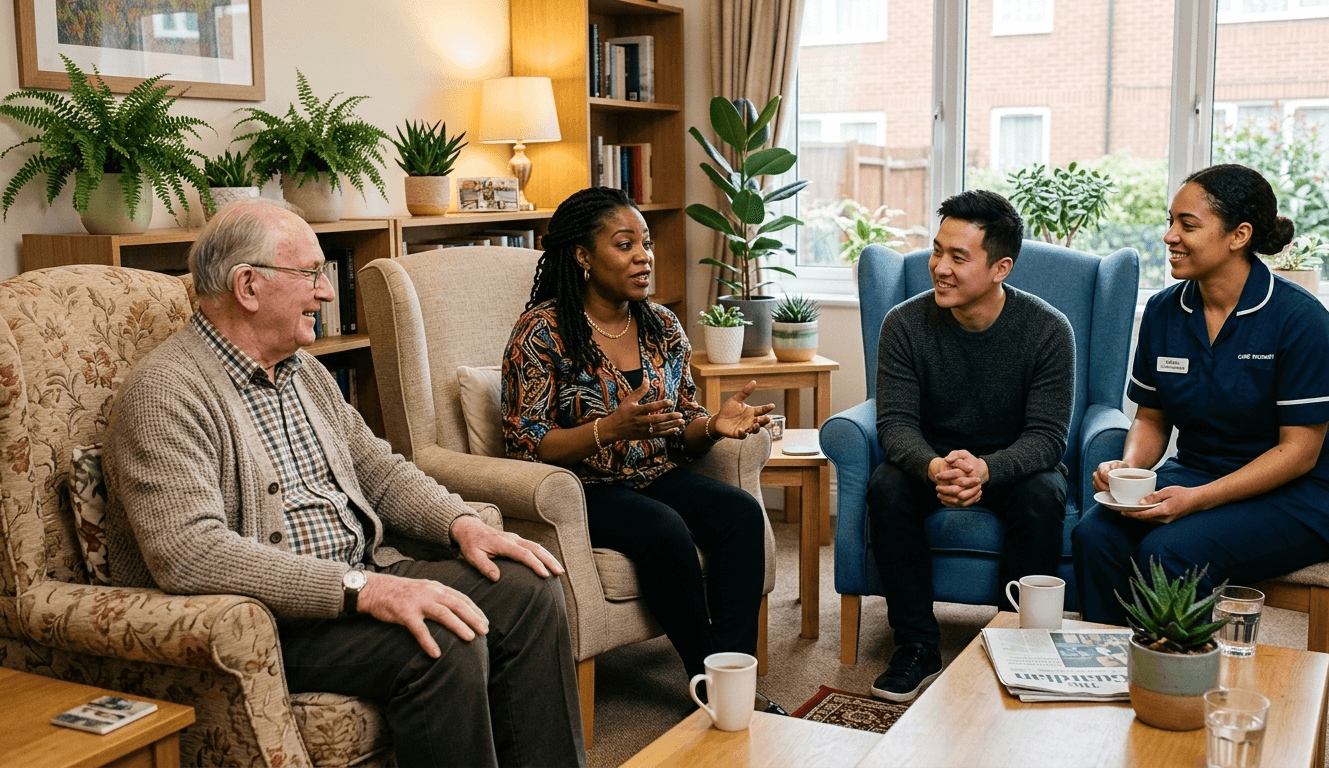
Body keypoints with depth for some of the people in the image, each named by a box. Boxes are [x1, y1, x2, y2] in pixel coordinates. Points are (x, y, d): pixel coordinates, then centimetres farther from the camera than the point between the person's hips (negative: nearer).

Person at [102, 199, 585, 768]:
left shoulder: (303, 371, 14)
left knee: (528, 591, -6)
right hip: (262, 620, -9)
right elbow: (189, 554, -28)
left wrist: (461, 523, -1)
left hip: (359, 579, 9)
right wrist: (362, 588, -34)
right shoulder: (165, 394, -16)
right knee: (445, 643, -29)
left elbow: (377, 469, 20)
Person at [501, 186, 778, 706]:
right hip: (584, 488, -5)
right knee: (666, 531, -33)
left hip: (660, 477, 6)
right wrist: (611, 428, -28)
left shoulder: (663, 327, 9)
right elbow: (526, 444, -13)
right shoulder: (543, 332, -9)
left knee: (742, 513, -22)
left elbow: (684, 428, 14)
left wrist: (714, 426, -11)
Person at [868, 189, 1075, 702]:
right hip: (931, 460, 1)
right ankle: (917, 650, -17)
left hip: (1013, 464, -1)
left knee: (1043, 497, -33)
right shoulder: (906, 324, -12)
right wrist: (934, 467, -39)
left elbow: (1047, 435, -18)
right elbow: (895, 422, -15)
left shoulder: (1047, 330, -16)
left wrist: (985, 468, -40)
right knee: (886, 487, -29)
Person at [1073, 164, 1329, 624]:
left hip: (1288, 496, -4)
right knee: (1094, 535, -24)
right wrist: (1129, 467, -10)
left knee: (1167, 551, -31)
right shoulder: (1163, 311, 3)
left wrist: (1198, 499, -22)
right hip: (1192, 475, 5)